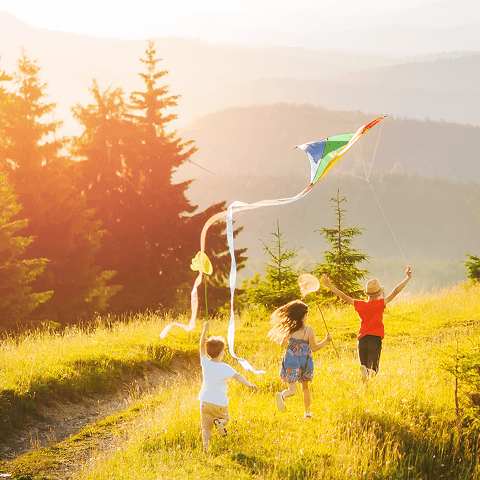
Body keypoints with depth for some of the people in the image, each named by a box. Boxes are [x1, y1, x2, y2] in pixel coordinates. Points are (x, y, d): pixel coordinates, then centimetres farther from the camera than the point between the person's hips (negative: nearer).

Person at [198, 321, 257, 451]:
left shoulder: (205, 363, -2)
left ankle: (205, 445, -11)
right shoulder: (224, 368, -13)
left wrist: (205, 329, 12)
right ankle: (219, 422, -13)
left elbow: (202, 345, 8)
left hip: (205, 401, 3)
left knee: (206, 426, 8)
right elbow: (237, 376, -25)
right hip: (219, 403, -3)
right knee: (225, 418, 21)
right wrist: (249, 384, -31)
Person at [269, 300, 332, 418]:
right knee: (305, 387, 22)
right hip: (304, 360, -1)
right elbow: (314, 348, -5)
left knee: (291, 389, 0)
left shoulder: (289, 328, -3)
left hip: (290, 360, 1)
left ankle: (281, 395, -35)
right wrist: (327, 340, 5)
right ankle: (307, 412, 27)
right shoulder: (308, 329, -11)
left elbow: (282, 344, 6)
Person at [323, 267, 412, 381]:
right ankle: (368, 371, -42)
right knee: (373, 369, -6)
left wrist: (329, 286, 22)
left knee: (364, 367, 12)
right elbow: (395, 291, -5)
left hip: (361, 340, 3)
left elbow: (344, 296, 12)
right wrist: (408, 278, -1)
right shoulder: (380, 304, -3)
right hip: (375, 339, -3)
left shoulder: (360, 305, 6)